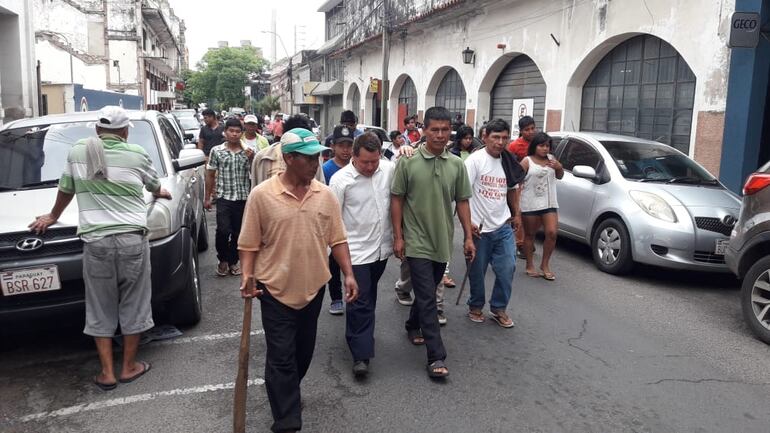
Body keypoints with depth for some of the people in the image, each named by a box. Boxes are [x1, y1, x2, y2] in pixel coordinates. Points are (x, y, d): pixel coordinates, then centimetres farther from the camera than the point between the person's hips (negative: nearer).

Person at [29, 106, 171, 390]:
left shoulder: (77, 151, 7)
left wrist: (53, 216, 39)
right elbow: (154, 185, 23)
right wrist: (160, 193, 47)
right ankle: (129, 367, 19)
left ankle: (107, 373, 14)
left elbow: (66, 189, 20)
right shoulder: (137, 154, 4)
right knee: (133, 304, 11)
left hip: (95, 241, 1)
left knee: (100, 308, 11)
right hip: (132, 238, -1)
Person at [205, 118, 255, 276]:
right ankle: (223, 260, 13)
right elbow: (210, 175, 7)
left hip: (243, 198, 2)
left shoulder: (248, 152, 2)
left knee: (238, 233, 9)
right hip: (224, 198, -1)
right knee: (223, 231, -12)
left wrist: (251, 159, -13)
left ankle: (233, 261, 26)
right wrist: (207, 197, 6)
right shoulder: (217, 151, 1)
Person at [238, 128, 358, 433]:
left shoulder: (325, 195, 0)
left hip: (314, 288, 4)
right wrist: (247, 275, -16)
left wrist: (348, 274, -2)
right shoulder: (261, 195, -10)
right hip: (276, 289, -4)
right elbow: (249, 243, -4)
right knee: (281, 358, 1)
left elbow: (337, 239, 5)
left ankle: (286, 392, 45)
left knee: (303, 353, 20)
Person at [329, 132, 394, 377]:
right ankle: (361, 355, 4)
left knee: (369, 298, 22)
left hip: (382, 247, 5)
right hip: (356, 251, -5)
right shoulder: (341, 179, -14)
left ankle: (358, 336, 43)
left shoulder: (389, 169, -4)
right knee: (360, 302, -3)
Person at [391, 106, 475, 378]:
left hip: (443, 241, 4)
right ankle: (436, 356, -1)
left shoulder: (456, 165, 2)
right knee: (427, 298, -5)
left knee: (427, 292, 19)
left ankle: (413, 326, 44)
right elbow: (397, 199, -3)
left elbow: (462, 202, 7)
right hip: (417, 242, -4)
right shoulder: (408, 162, -8)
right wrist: (398, 236, -7)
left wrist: (468, 236, 3)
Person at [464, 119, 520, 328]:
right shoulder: (475, 160, -11)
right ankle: (475, 306, 29)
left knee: (507, 268, 3)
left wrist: (516, 214, 19)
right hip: (479, 228, -4)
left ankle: (499, 308, 22)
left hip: (503, 227, 5)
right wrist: (467, 222, -21)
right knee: (477, 271, 8)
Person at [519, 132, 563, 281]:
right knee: (529, 235, 6)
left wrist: (559, 167, -2)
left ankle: (545, 264, 10)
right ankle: (530, 266, 18)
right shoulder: (527, 161, -4)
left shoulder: (551, 159, 11)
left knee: (552, 233, -6)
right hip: (530, 205, -4)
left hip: (549, 203, 4)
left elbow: (560, 176, 20)